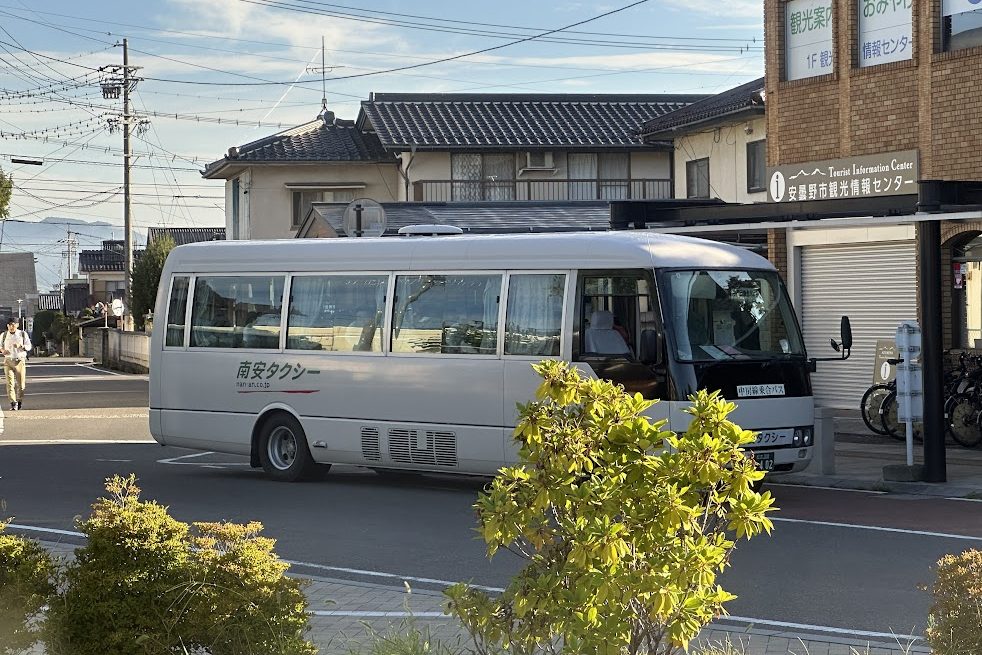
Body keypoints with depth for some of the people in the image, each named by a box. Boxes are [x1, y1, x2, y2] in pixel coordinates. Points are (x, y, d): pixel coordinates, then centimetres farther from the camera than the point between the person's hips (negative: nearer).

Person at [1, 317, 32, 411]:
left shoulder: (23, 334, 4)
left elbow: (29, 347, 3)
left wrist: (20, 346, -17)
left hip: (20, 361, 0)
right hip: (8, 361, 0)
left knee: (21, 383, 2)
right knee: (10, 383, -10)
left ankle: (20, 400, 25)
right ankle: (13, 403, -8)